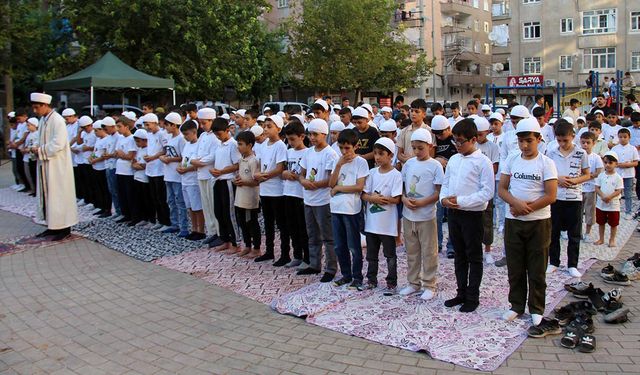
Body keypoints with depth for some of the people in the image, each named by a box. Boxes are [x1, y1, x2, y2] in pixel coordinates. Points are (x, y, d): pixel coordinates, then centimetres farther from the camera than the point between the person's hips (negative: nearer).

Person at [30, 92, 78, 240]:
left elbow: (58, 144, -22)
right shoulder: (43, 120, 10)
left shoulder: (57, 120, -15)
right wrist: (38, 148, 0)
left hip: (57, 165, -9)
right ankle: (53, 225, 21)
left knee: (59, 194, -3)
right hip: (45, 164, 9)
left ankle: (64, 228, 4)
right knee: (48, 194, 12)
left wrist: (40, 150, -13)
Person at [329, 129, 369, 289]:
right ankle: (346, 274, 27)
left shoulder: (360, 162, -6)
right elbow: (331, 184, 1)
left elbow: (359, 187, -14)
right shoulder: (338, 161, 10)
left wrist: (338, 188, -8)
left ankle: (357, 277, 17)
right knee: (339, 246, 13)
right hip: (336, 208, 6)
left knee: (354, 246, 4)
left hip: (351, 209, -6)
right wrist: (339, 165, -8)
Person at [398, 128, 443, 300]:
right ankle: (413, 282, 27)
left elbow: (438, 192, -9)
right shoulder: (408, 164, 5)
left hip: (426, 216, -4)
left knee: (428, 252, 5)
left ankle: (429, 285, 17)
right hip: (408, 215, 5)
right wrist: (404, 199, -9)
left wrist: (422, 202, -21)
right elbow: (402, 186, 10)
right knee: (411, 251, 14)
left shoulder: (435, 166, -8)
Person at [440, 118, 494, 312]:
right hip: (453, 213, 6)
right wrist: (444, 198, -6)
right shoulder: (453, 160, 9)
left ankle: (473, 297, 17)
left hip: (472, 214, -6)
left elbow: (487, 191, -15)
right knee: (459, 256, 16)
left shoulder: (483, 162, -10)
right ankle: (461, 293, 28)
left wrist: (462, 201, -21)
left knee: (474, 258, 6)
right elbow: (446, 183, 15)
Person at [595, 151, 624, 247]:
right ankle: (601, 239, 27)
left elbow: (618, 191, -12)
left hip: (613, 205, -3)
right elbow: (597, 188, -3)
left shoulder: (618, 177, -9)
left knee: (613, 224, 8)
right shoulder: (601, 176, -1)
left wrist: (609, 197, -27)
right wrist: (602, 196, -20)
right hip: (601, 204, 3)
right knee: (601, 223, 13)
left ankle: (612, 240, 24)